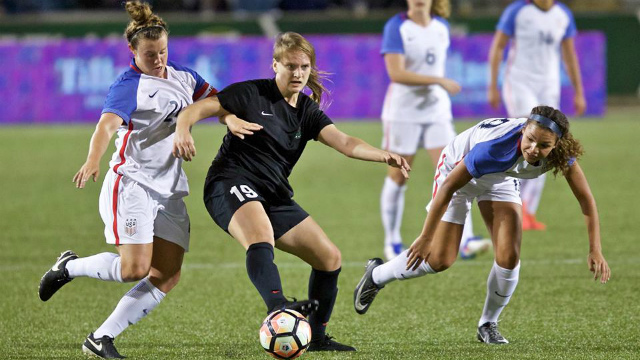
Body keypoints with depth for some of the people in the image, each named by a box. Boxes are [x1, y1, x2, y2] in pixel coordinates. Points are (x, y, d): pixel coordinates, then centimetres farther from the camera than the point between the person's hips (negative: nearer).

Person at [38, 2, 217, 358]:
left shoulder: (183, 77, 11)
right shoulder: (128, 87, -12)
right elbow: (107, 126, -28)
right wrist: (93, 162, -46)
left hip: (170, 191, 7)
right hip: (132, 184, -7)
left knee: (166, 276, -3)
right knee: (135, 268, -18)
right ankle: (69, 266, 9)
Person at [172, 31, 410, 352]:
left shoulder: (308, 112, 12)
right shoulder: (251, 94, -2)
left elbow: (345, 144, -3)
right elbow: (194, 110, -4)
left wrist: (384, 156, -21)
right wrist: (182, 130, -28)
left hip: (275, 197, 7)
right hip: (232, 184, -7)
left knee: (330, 258, 4)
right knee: (261, 233, -39)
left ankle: (317, 337, 20)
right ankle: (277, 305, -62)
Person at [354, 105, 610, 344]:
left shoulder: (562, 155, -32)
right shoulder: (496, 148, -45)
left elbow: (586, 199, -19)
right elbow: (449, 186, -32)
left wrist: (595, 250, -23)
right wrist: (425, 238, -25)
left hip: (500, 177, 4)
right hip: (458, 169, -4)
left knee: (509, 257, -9)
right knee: (440, 260, -3)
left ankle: (488, 325, 16)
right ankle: (376, 276, 25)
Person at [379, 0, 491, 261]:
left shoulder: (441, 26, 5)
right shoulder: (396, 27, -12)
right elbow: (395, 73, -22)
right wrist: (439, 81, -26)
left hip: (436, 111, 4)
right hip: (403, 112, -4)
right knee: (397, 178, 5)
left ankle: (465, 242, -17)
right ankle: (392, 243, 20)